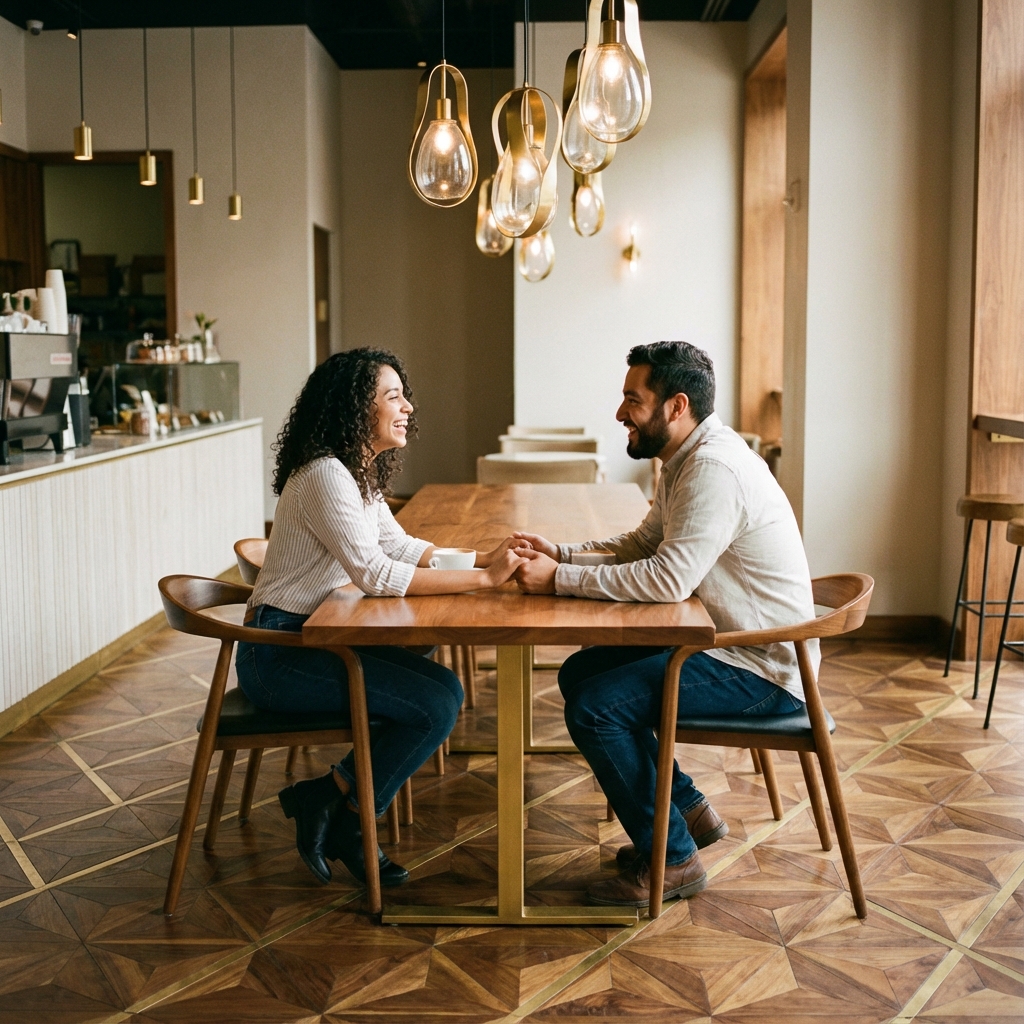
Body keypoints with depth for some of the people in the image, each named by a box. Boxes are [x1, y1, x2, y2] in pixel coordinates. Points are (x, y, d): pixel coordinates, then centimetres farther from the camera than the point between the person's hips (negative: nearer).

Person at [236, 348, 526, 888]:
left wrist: (486, 557, -3)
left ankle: (340, 811, 7)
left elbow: (401, 547, 11)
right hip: (278, 654, -10)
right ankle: (344, 814, 2)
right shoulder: (324, 475, -19)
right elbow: (374, 573, -26)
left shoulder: (358, 473, 12)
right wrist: (483, 580, -25)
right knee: (437, 701, -15)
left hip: (312, 639, 10)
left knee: (442, 688, 2)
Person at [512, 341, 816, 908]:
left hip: (761, 670, -11)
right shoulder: (688, 458, 9)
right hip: (720, 643, 11)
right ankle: (689, 812, 18)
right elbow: (645, 543, 17)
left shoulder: (715, 469, -24)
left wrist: (560, 579, -24)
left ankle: (672, 859, -1)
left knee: (594, 708, -19)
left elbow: (667, 578, -32)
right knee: (580, 673, 11)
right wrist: (562, 552, 2)